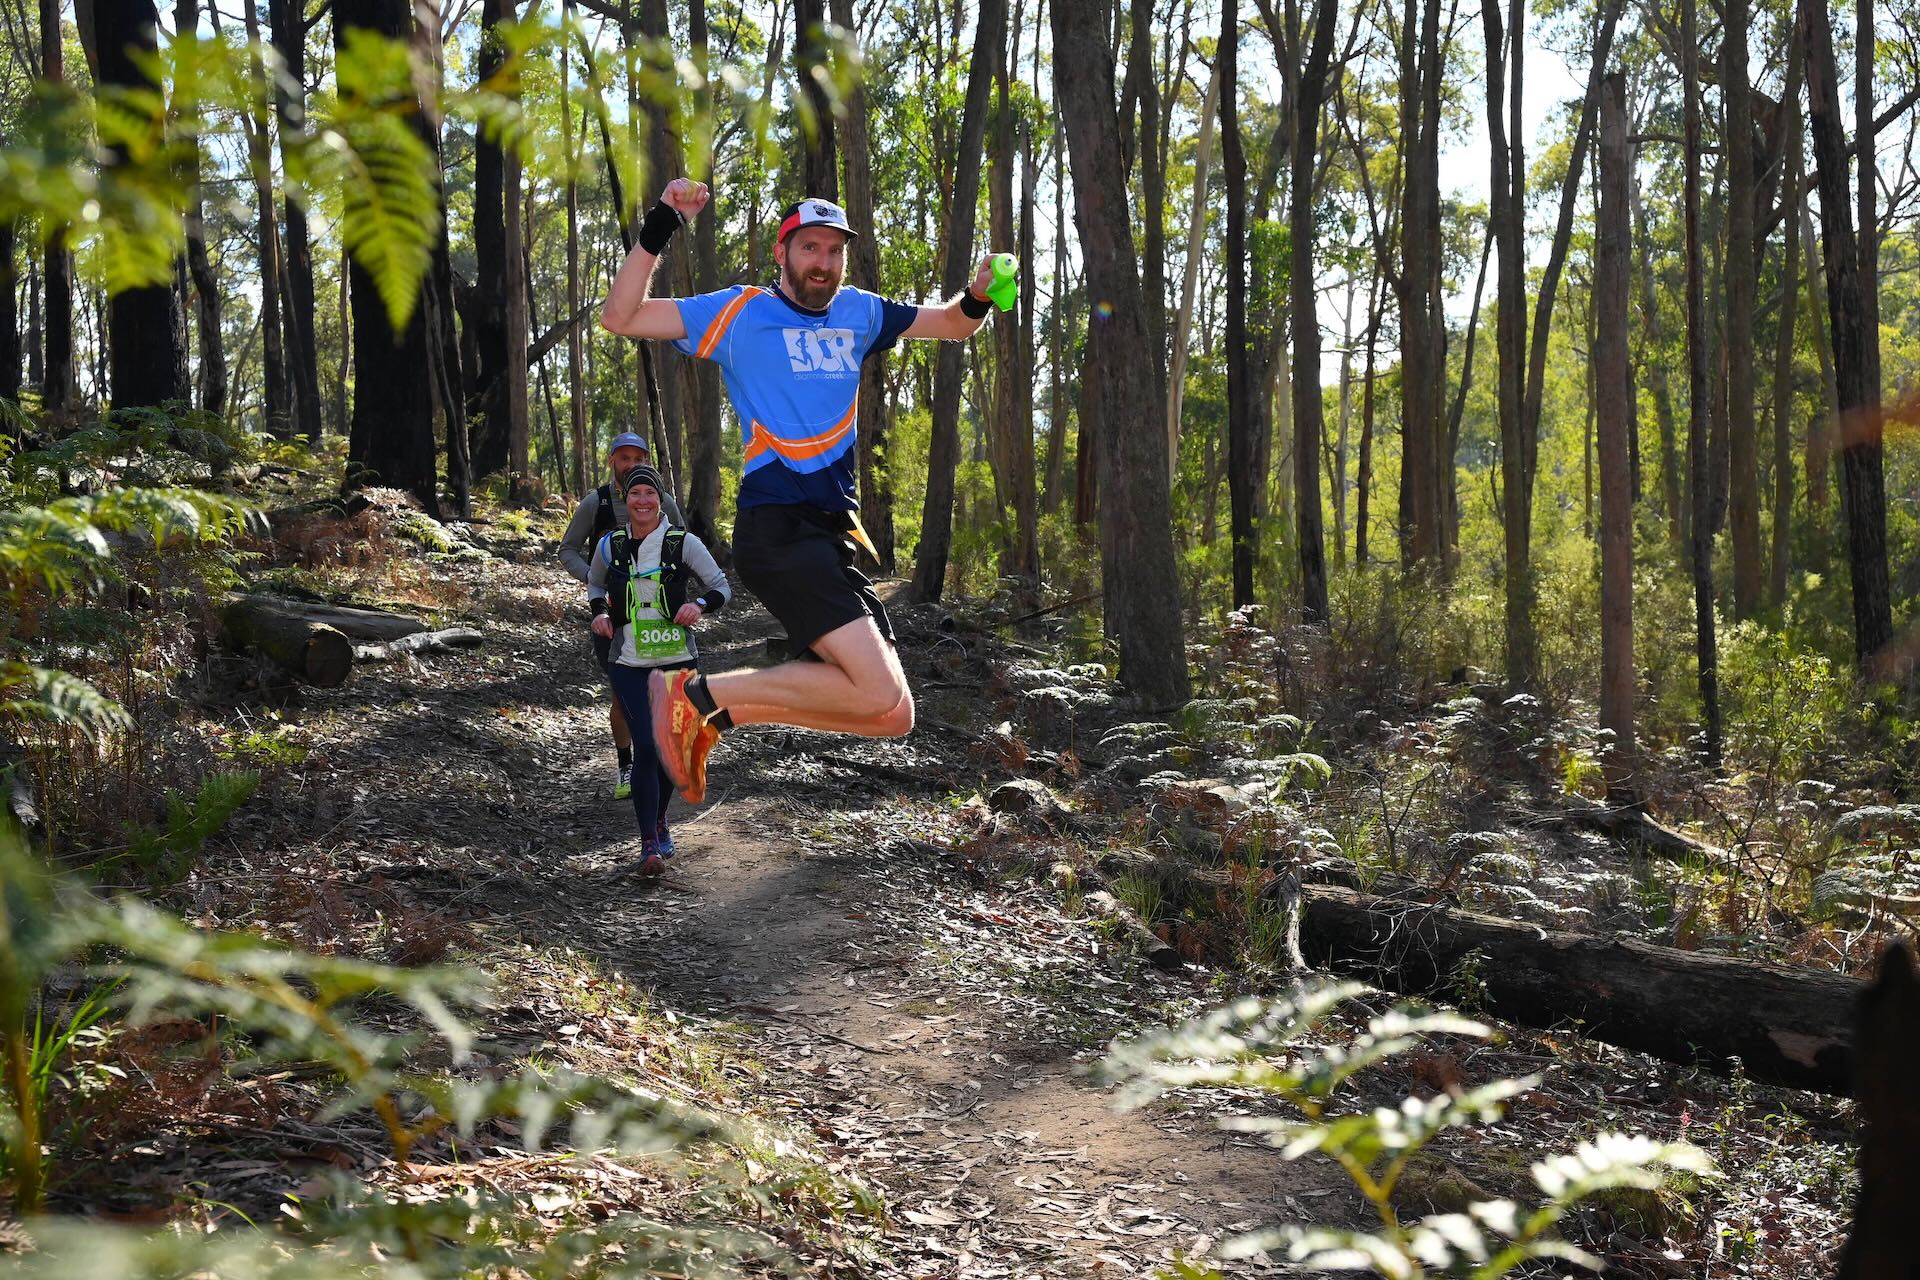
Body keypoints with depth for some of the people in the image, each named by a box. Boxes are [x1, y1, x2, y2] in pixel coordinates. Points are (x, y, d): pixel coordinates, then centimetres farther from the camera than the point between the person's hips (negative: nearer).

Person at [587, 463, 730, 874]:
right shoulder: (610, 545, 1)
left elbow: (722, 586, 1)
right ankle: (650, 844, -8)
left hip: (678, 660, 1)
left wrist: (700, 605, -20)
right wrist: (600, 613, 1)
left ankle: (659, 820, 37)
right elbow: (595, 584, 20)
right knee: (647, 747, -12)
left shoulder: (684, 543, -5)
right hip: (628, 663, 0)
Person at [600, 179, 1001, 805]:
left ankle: (712, 716, 8)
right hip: (779, 530, -8)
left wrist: (978, 294, 6)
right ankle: (699, 695, -11)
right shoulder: (741, 311, 3)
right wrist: (659, 227, -12)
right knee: (882, 698, -23)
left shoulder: (858, 314, 18)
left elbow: (953, 324, 29)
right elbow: (620, 317, -1)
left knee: (891, 711, 1)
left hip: (833, 535, 8)